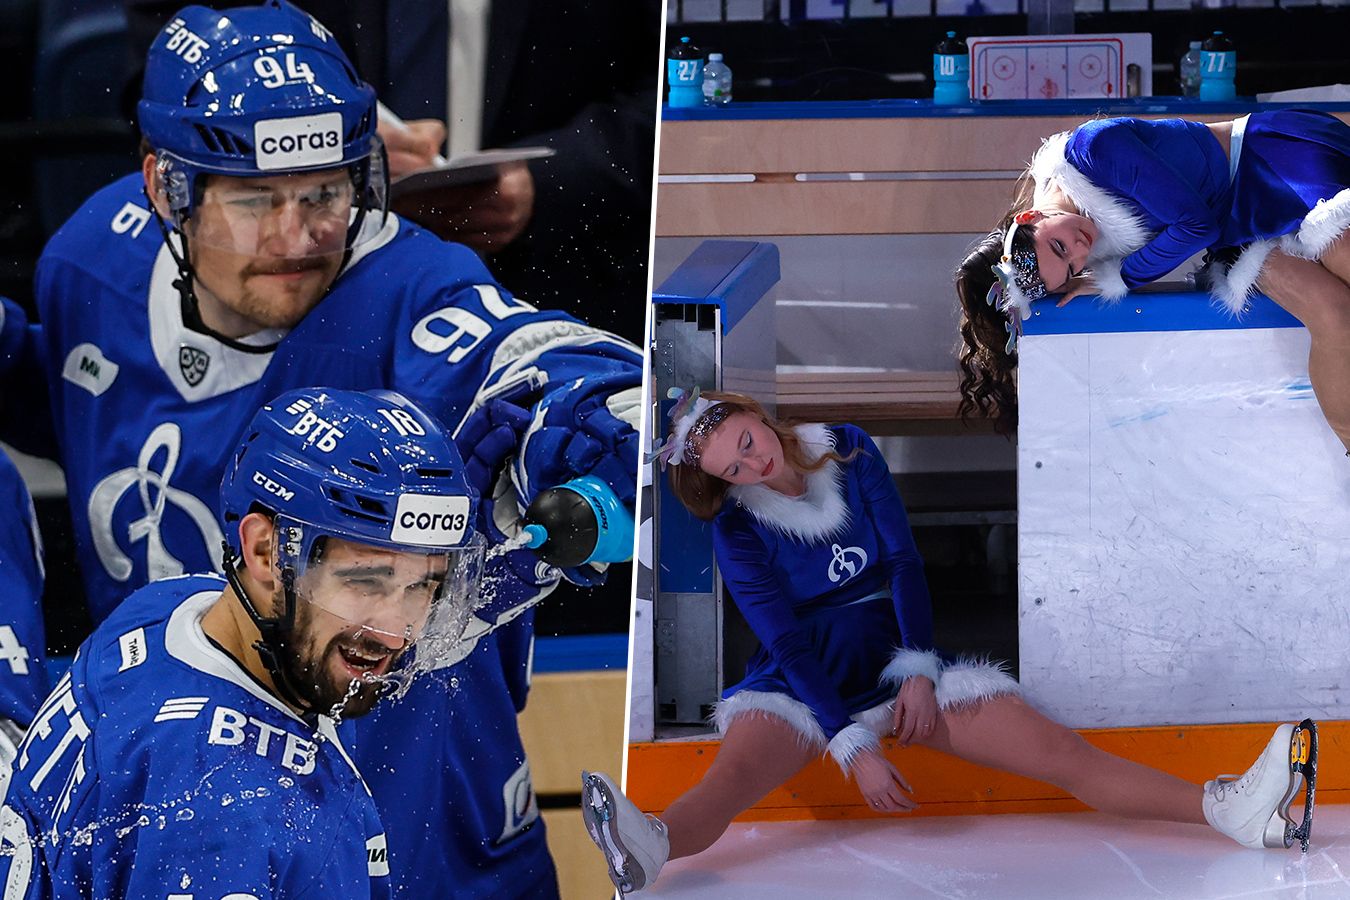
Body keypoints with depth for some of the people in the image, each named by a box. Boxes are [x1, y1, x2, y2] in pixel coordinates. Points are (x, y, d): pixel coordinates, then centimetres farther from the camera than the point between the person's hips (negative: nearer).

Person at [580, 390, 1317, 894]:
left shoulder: (848, 453, 2)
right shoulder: (738, 529, -5)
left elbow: (903, 560, 0)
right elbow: (786, 638, -14)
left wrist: (919, 672, -13)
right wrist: (853, 748, -24)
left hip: (897, 655, 3)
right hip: (806, 677, -3)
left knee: (1054, 748, -15)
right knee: (738, 767, -38)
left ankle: (1231, 811, -30)